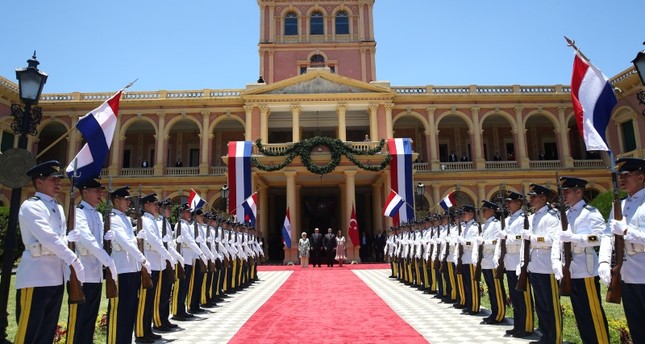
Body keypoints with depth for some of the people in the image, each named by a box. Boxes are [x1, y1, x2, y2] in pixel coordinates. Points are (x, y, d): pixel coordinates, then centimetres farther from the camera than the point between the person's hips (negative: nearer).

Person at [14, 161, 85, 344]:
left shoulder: (58, 208, 16)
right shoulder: (30, 206, -9)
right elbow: (48, 238, -20)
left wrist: (69, 263, 5)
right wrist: (74, 260, -22)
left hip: (56, 277, 8)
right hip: (35, 277, -8)